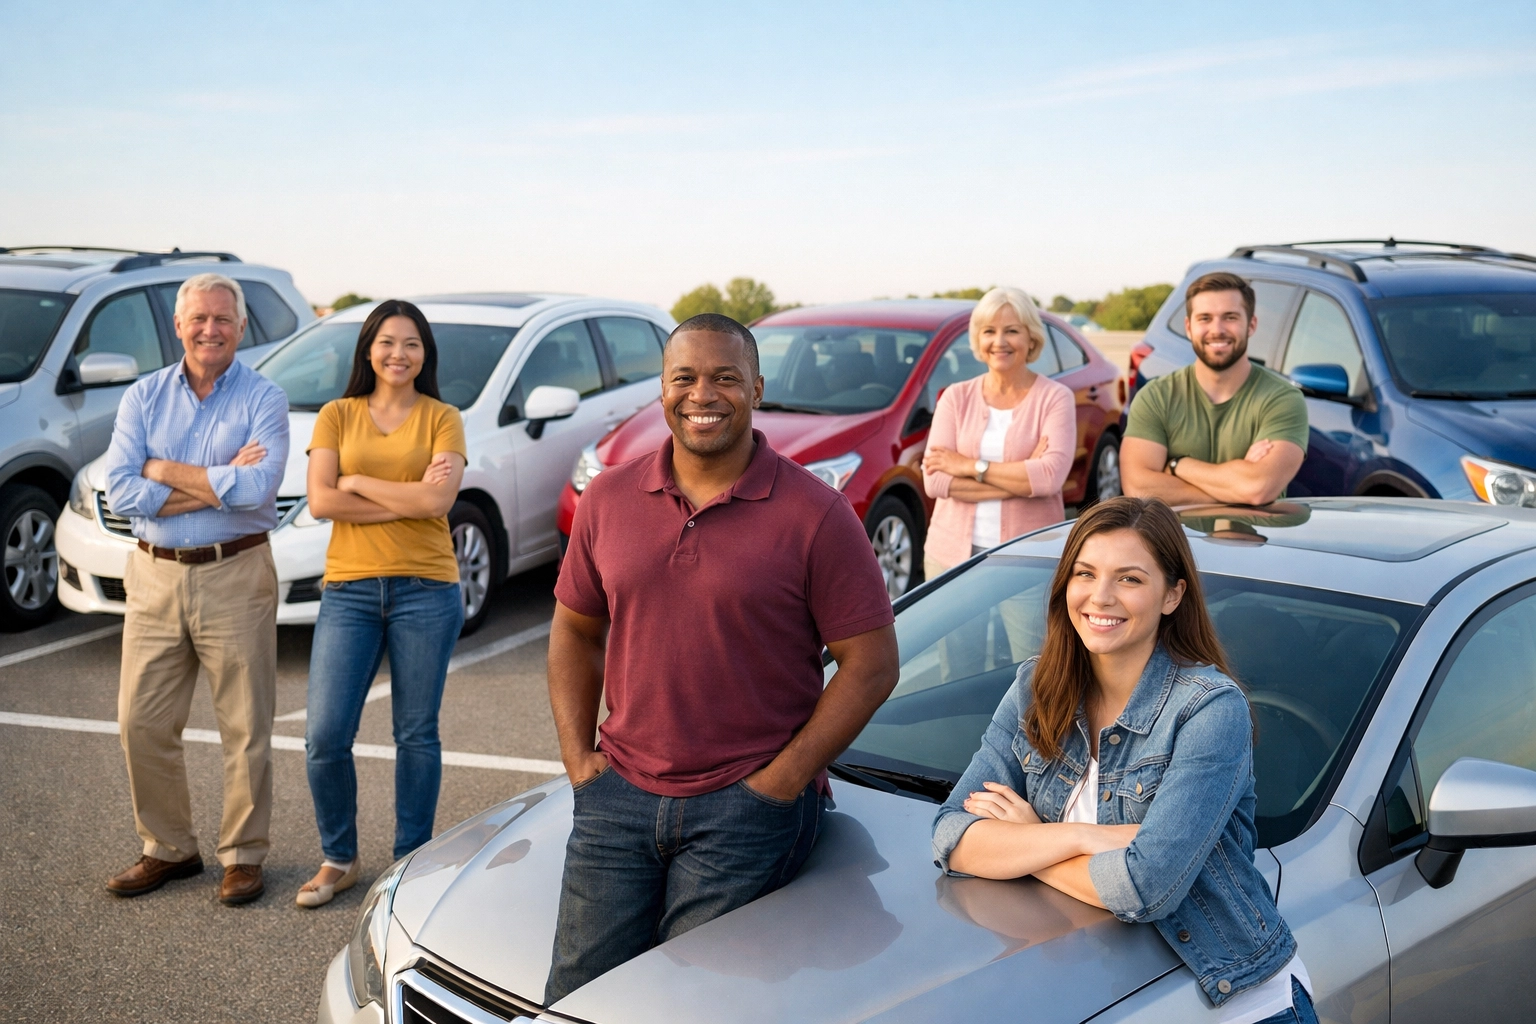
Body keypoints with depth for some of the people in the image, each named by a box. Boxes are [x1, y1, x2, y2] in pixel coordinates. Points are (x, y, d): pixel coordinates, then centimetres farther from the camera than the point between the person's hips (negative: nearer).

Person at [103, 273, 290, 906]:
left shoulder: (263, 400, -2)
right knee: (142, 723, 7)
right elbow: (120, 493, -6)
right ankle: (168, 848, 24)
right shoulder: (143, 397, 7)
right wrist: (218, 484, -13)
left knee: (246, 727, 3)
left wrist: (165, 470, -11)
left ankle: (243, 855, 17)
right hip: (154, 576, 4)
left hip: (235, 576, -3)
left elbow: (255, 488, -19)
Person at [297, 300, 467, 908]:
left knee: (416, 735, 7)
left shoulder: (442, 419, 4)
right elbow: (320, 502, -4)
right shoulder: (336, 416, 9)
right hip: (349, 589, 1)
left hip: (425, 589, -1)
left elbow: (437, 501, -11)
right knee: (325, 737, -3)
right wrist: (406, 499, -9)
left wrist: (357, 480, -6)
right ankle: (338, 859, 18)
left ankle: (410, 860, 22)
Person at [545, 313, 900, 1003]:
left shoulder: (815, 516, -9)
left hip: (749, 806, -4)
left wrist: (782, 780, -12)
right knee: (577, 994, 10)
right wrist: (577, 756, 4)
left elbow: (872, 665, -8)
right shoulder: (608, 500, 4)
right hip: (618, 796, 4)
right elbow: (575, 630, 14)